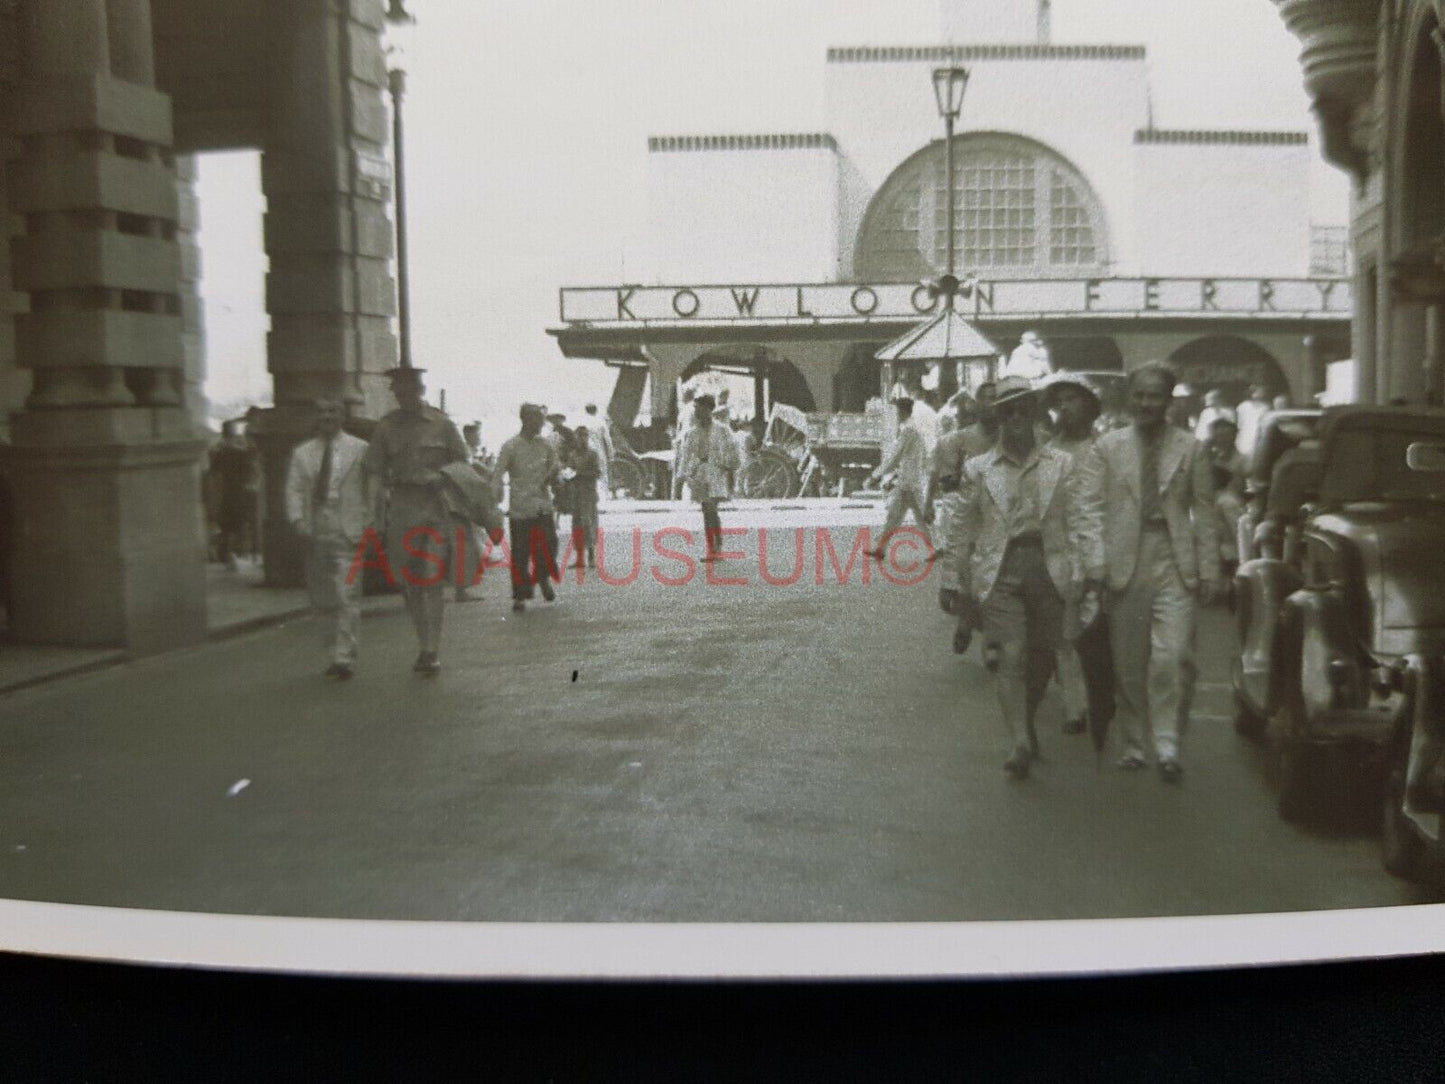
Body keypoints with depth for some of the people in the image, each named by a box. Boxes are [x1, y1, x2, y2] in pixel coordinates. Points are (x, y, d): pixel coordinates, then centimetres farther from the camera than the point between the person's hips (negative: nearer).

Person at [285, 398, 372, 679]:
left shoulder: (359, 449, 4)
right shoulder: (302, 453, 12)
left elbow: (372, 487, 1)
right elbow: (294, 489, 7)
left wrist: (369, 525, -7)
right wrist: (297, 519, -9)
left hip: (347, 532, -4)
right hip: (316, 533, 4)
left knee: (347, 597, -10)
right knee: (322, 599, 9)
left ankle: (344, 658, -8)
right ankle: (336, 650, 22)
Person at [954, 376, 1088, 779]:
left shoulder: (1061, 463, 9)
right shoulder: (978, 469, 7)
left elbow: (1074, 521, 7)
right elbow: (967, 528, 10)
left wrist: (1076, 571, -4)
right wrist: (967, 585, 8)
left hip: (1048, 568, 2)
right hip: (999, 569, -2)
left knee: (1043, 656, 8)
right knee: (1010, 656, -12)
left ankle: (1026, 723, 32)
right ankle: (1021, 742, -15)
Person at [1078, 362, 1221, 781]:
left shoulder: (1191, 449, 7)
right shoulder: (1107, 447, 7)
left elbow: (1204, 513, 7)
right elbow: (1093, 508, 2)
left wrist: (1208, 570, 2)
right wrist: (1096, 563, -8)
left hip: (1174, 563, -1)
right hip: (1125, 563, 1)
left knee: (1173, 656, -11)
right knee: (1127, 663, 7)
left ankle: (1168, 745, 0)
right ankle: (1133, 743, 20)